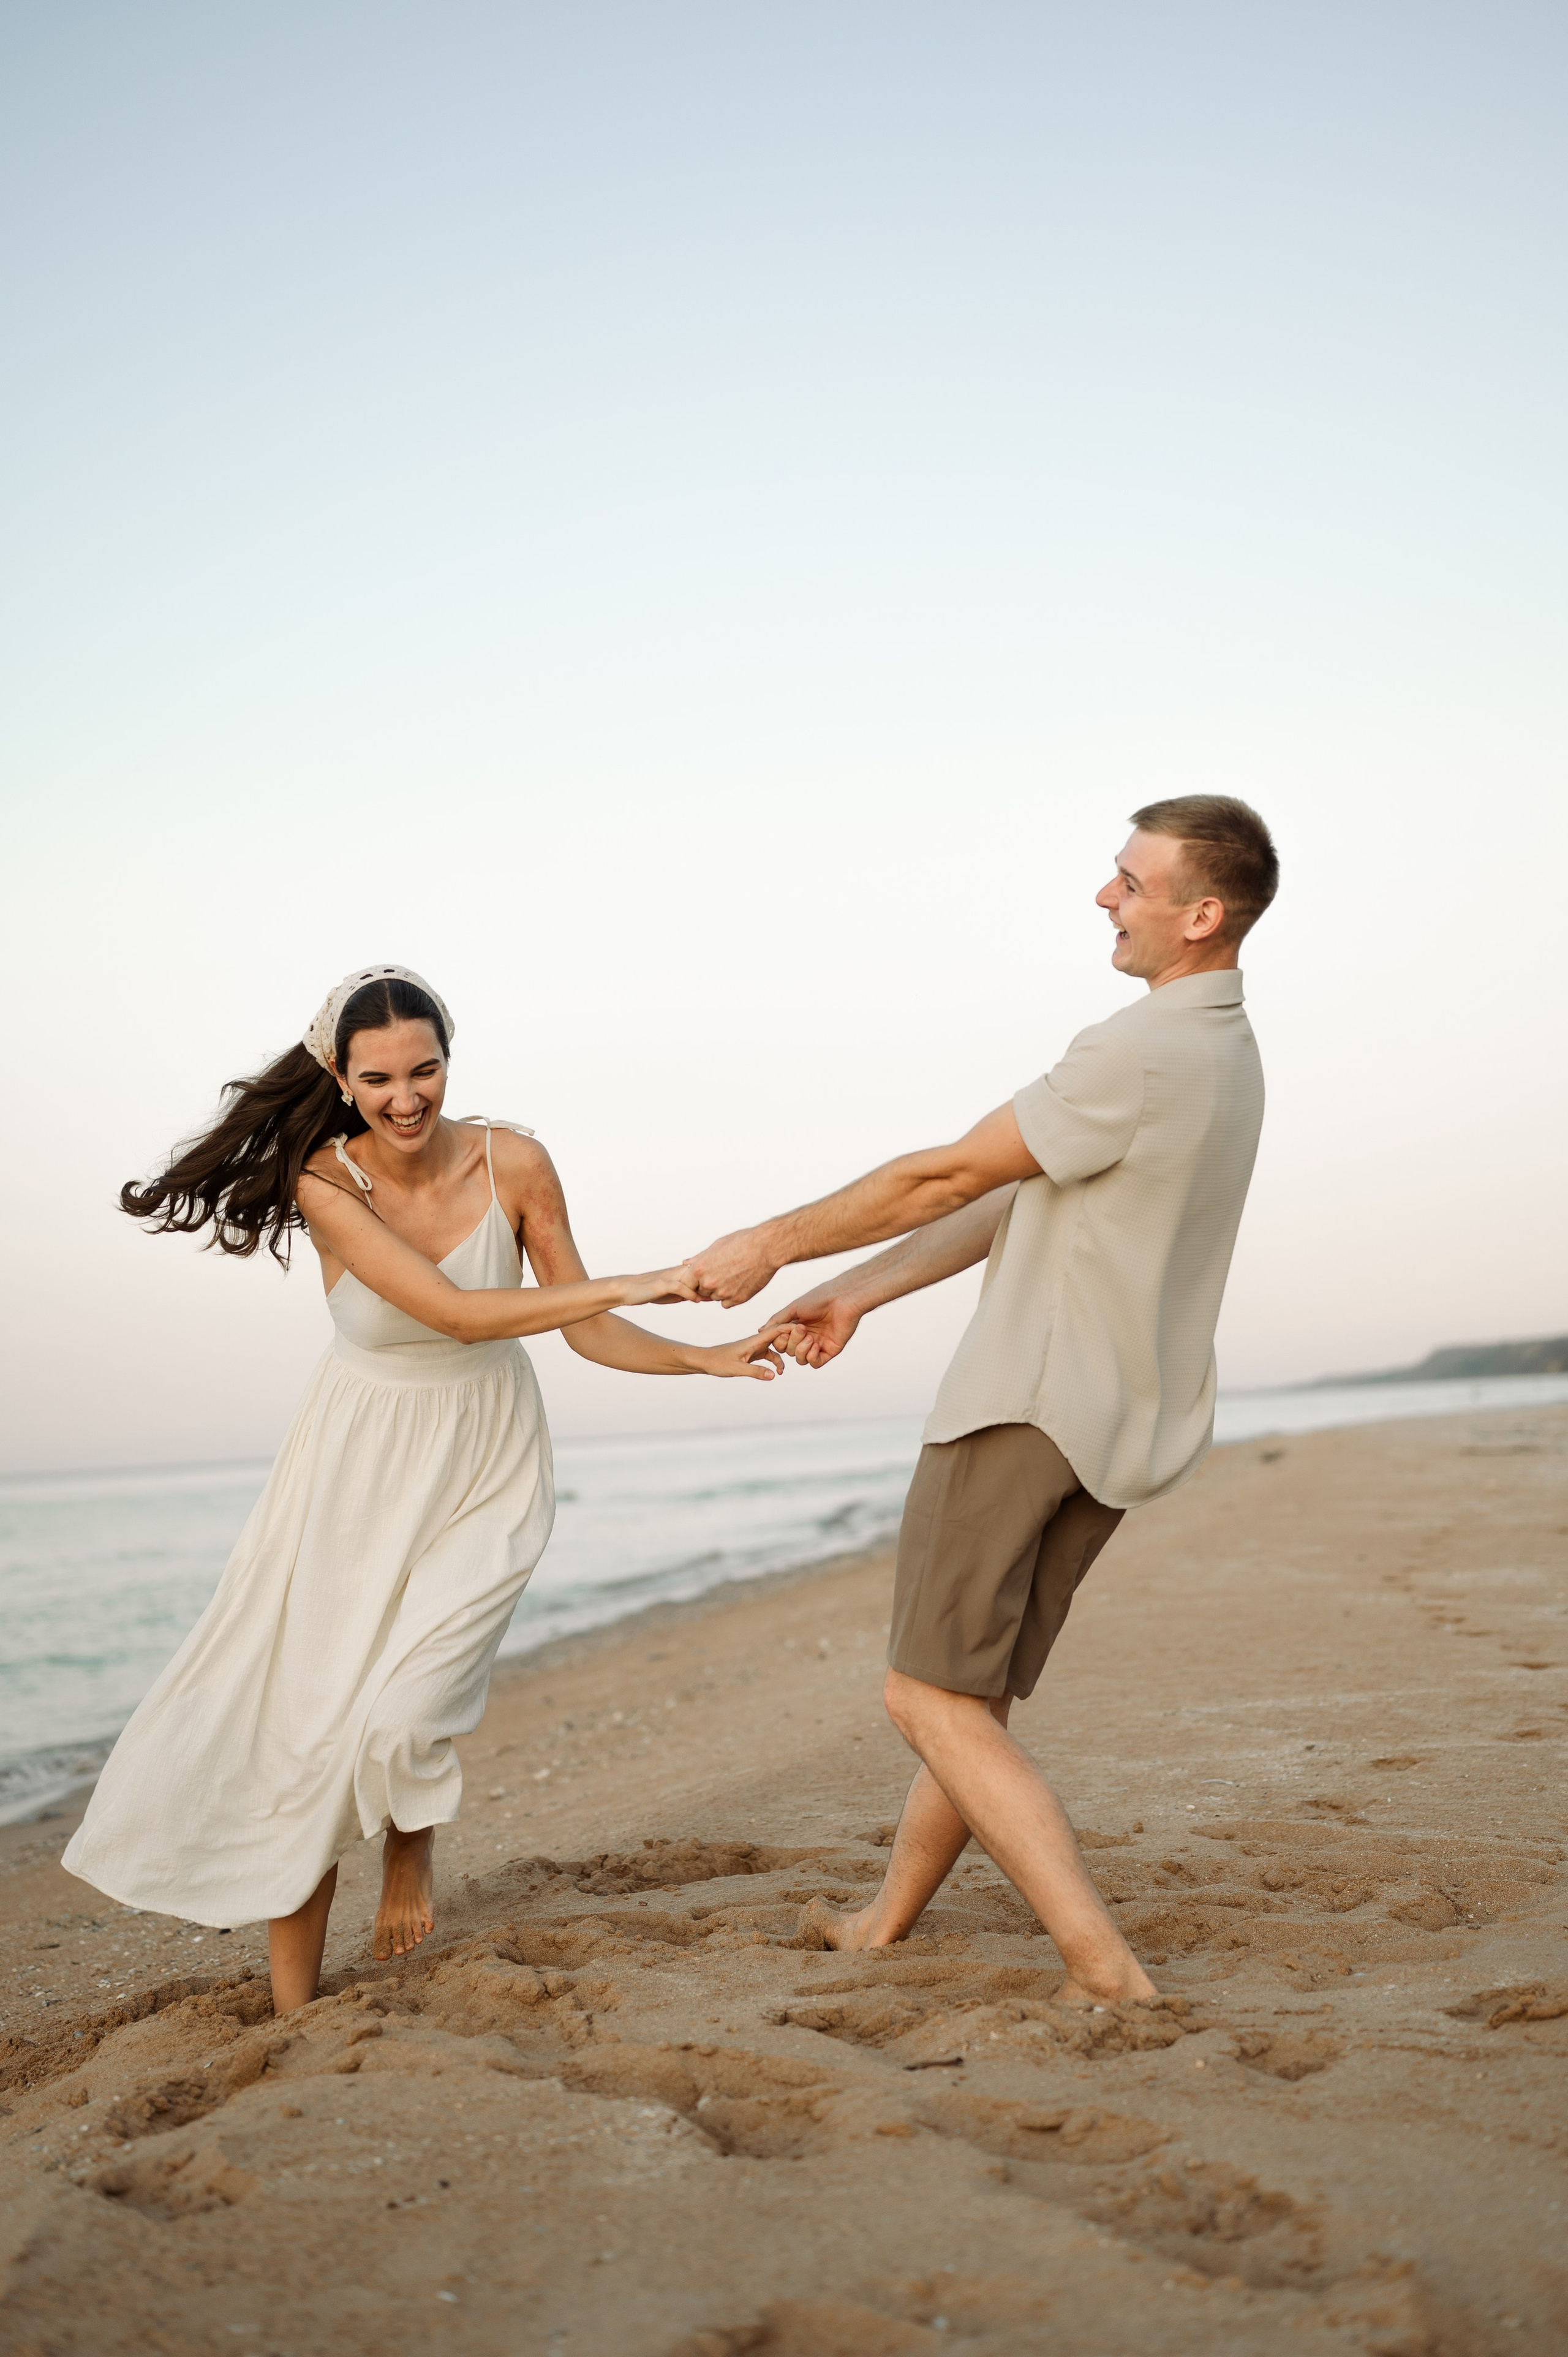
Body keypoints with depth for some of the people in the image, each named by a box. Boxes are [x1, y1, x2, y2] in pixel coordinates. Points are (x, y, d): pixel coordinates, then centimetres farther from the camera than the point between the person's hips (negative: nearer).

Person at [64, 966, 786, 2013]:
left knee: (399, 1719, -16)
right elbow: (454, 1311, -30)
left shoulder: (512, 1161, -14)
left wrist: (711, 1360, -17)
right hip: (359, 1472, 0)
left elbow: (584, 1330, -6)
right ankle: (293, 2009, 18)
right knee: (301, 1734, 0)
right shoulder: (325, 1182, -20)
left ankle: (412, 1848, 21)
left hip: (487, 1474, 0)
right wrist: (635, 1284, -33)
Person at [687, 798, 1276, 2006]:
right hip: (1123, 1428, 10)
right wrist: (856, 1295, 15)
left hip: (1028, 1402, -10)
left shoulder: (1142, 1054, -19)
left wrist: (771, 1246, -1)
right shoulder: (1224, 1050, 14)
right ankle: (887, 1921, 32)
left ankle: (1107, 1968, -11)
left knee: (932, 1699, -6)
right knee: (978, 1696, 18)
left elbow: (948, 1177, -13)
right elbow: (1019, 1203, 15)